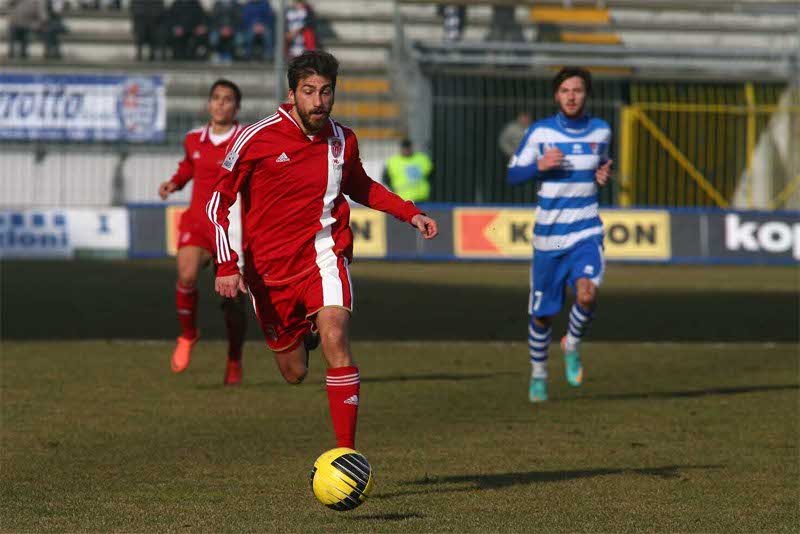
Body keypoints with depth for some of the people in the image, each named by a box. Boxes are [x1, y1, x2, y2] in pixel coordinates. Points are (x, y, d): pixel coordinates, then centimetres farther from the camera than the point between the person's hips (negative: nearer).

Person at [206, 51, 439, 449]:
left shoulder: (342, 140, 0)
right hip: (269, 266, 0)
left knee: (335, 340, -26)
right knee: (294, 374, 8)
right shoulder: (255, 139, -11)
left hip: (323, 255, 1)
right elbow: (219, 202, -5)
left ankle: (347, 455, -24)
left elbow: (360, 188, 22)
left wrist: (410, 213, 10)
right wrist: (227, 264, -15)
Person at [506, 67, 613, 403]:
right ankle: (538, 375, 32)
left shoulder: (601, 131, 3)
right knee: (542, 314, 8)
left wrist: (603, 175, -1)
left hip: (586, 233, 0)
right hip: (548, 236, 0)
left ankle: (572, 345, 3)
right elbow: (513, 174, 0)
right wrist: (539, 165, -19)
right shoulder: (540, 132, -4)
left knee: (587, 293, -27)